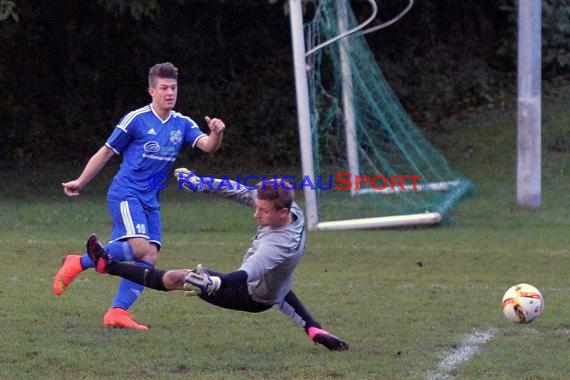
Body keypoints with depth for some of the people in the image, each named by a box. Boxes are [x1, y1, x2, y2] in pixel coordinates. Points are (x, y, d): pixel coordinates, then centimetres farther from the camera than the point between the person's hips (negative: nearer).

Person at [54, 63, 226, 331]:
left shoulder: (182, 124, 8)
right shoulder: (136, 120, -6)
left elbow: (208, 146, -6)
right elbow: (106, 152, 3)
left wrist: (216, 134, -30)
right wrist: (80, 183, 5)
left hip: (150, 201, 6)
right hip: (125, 194, -6)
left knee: (149, 258, -6)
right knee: (140, 246, -25)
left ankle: (117, 312, -5)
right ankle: (78, 264, -11)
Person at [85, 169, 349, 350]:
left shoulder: (278, 245, -41)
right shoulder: (292, 211, -17)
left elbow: (247, 274, -56)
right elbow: (242, 192, -7)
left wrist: (211, 283, -73)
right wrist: (202, 184, -6)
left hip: (252, 297, -8)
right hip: (276, 289, 8)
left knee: (176, 278, -8)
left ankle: (108, 265, 3)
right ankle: (315, 331, 29)